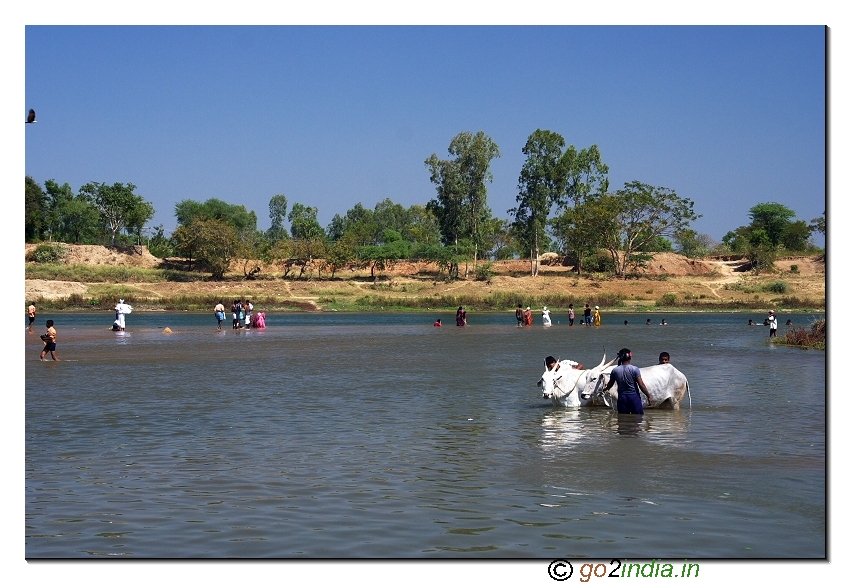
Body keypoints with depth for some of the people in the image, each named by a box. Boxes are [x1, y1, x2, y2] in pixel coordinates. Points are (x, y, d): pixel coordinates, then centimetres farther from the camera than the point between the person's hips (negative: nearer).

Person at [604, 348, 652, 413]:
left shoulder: (615, 371, 0)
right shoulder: (634, 369, -9)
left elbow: (610, 385, 14)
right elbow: (641, 385, -11)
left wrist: (605, 388, 37)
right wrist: (648, 396, -1)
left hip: (622, 398, 3)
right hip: (634, 396, -3)